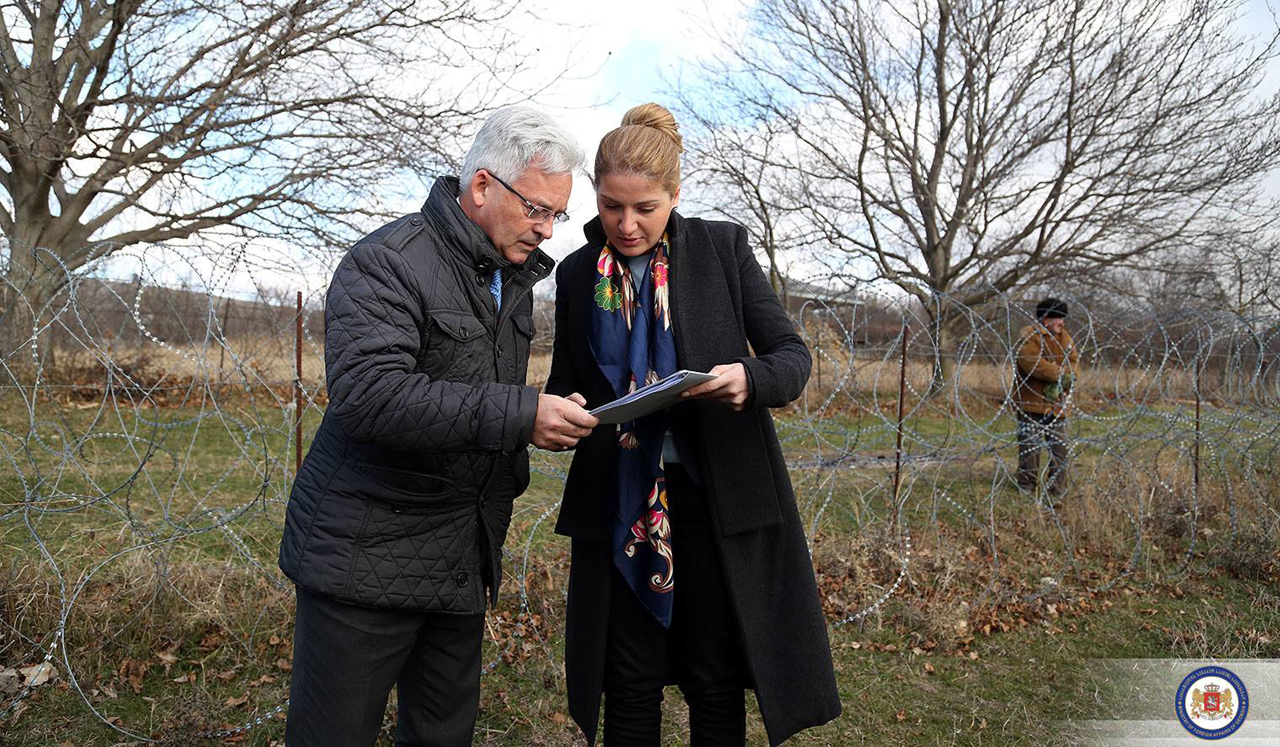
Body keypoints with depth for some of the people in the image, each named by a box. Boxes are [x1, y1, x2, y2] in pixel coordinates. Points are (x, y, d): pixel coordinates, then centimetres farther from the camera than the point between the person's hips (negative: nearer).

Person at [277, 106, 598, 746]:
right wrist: (520, 416, -30)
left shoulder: (516, 276, 11)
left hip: (465, 562, 7)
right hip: (367, 557, -7)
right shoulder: (387, 262, -14)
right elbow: (367, 394, -28)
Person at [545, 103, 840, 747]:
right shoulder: (576, 273, 4)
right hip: (620, 502, 2)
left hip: (719, 496, -1)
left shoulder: (723, 247, -2)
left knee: (716, 687, 9)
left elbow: (792, 354, -1)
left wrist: (751, 378, -24)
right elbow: (564, 382, 12)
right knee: (630, 689, 10)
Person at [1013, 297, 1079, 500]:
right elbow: (1033, 364, -21)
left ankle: (1057, 492, 19)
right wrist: (1061, 374, -18)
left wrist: (1058, 384, -13)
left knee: (1059, 448, 9)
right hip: (1031, 402, -6)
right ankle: (1027, 489, 7)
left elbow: (1075, 362, 4)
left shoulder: (1064, 337, 14)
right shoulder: (1029, 335, -8)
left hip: (1057, 404, 6)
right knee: (1030, 447, -3)